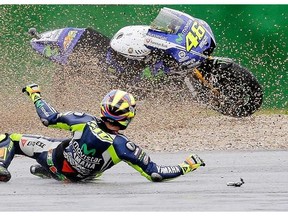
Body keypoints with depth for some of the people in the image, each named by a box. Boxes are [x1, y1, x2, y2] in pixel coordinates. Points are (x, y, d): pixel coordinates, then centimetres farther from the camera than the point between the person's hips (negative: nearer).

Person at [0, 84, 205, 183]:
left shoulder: (84, 122, -33)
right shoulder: (123, 146, -33)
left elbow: (49, 118, -19)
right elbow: (155, 173, -30)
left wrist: (35, 94, -2)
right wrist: (187, 167, -19)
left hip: (56, 158, -3)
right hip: (79, 176, 3)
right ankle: (43, 170, 46)